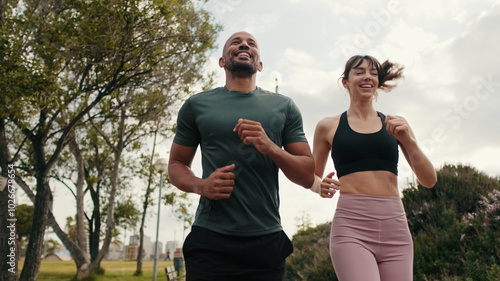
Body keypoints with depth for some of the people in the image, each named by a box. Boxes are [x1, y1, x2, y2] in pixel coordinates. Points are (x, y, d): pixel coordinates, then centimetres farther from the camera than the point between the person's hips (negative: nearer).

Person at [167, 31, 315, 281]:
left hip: (267, 240, 2)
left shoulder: (284, 107, 9)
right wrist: (201, 186, -10)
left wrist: (270, 147, -13)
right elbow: (176, 165, 12)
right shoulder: (197, 105, 8)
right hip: (210, 241, -1)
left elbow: (308, 177, 6)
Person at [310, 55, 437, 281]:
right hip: (351, 227, -3)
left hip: (395, 227, 3)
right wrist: (320, 186, -5)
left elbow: (429, 180, 10)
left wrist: (409, 141, -6)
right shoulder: (328, 126, 8)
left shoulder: (395, 125, 13)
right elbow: (312, 176, 18)